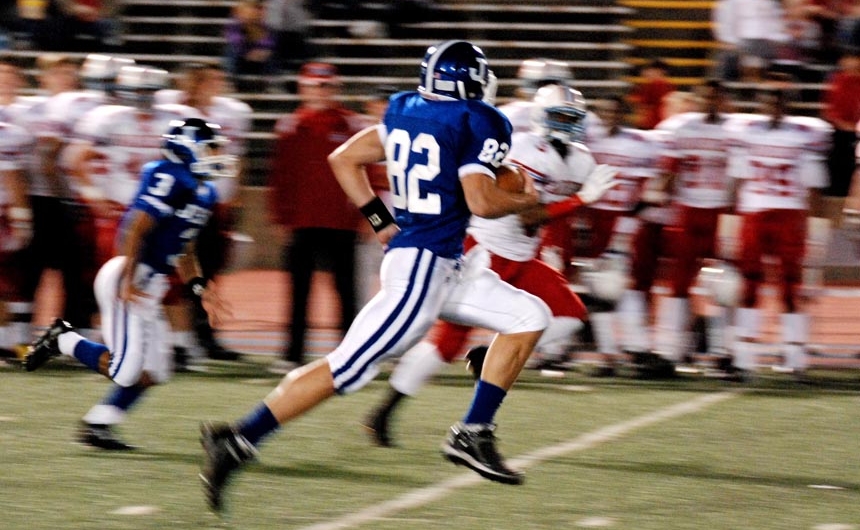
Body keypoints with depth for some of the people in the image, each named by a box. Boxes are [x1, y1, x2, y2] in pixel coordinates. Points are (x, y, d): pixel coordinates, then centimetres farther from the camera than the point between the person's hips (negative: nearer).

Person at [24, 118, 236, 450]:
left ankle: (97, 426, 13)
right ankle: (62, 340, 4)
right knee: (124, 368, -13)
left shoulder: (203, 194, 14)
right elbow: (137, 229, -21)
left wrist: (201, 289, 17)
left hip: (150, 285, 10)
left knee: (151, 372, 8)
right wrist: (128, 280, -25)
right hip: (131, 280, -10)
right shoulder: (171, 179, -15)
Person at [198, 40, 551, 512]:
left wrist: (381, 221, 17)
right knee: (347, 368, -10)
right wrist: (525, 201, 0)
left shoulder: (405, 110, 11)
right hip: (422, 266, -9)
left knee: (529, 317, 14)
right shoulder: (477, 123, -12)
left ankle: (472, 434, 11)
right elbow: (481, 201, -20)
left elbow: (343, 159, 15)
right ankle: (235, 442, -10)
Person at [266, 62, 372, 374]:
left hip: (341, 223, -2)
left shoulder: (353, 125, 1)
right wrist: (280, 217, 2)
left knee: (345, 288, 3)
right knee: (299, 290, 5)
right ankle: (294, 354, 8)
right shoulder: (292, 126, 5)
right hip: (302, 220, 2)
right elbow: (280, 175, 6)